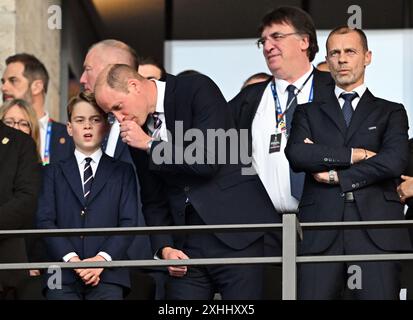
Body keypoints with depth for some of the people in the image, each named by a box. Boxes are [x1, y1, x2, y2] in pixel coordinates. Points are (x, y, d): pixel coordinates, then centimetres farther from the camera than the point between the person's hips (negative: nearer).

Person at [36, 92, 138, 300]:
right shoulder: (54, 172, 17)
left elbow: (128, 222, 5)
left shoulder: (123, 172, 15)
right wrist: (71, 259, -11)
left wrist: (102, 258, -11)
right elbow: (45, 220, 5)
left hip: (107, 275, 0)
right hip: (62, 274, 0)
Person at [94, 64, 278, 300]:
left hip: (236, 228, -6)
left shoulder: (198, 89, -6)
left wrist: (150, 145, -8)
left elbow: (208, 160, -17)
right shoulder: (137, 134, 12)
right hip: (187, 245, 6)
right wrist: (164, 247, 0)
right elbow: (153, 200, 16)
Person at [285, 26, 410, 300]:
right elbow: (296, 154, 0)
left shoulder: (391, 112, 16)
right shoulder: (309, 112, 20)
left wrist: (336, 176, -1)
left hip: (376, 233, -1)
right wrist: (355, 154, -4)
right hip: (321, 233, 1)